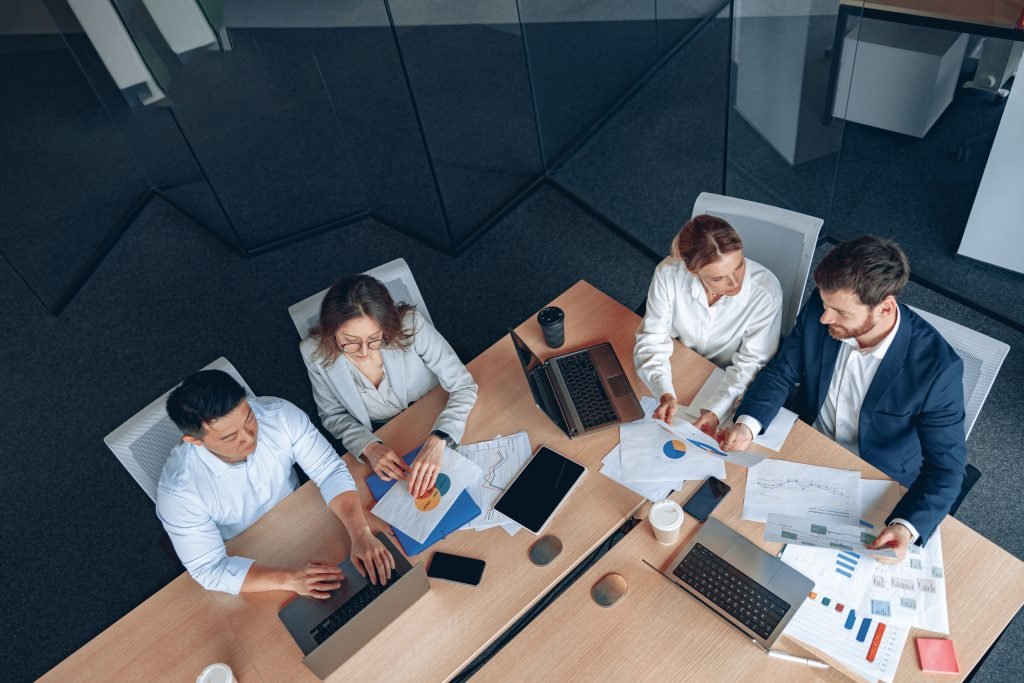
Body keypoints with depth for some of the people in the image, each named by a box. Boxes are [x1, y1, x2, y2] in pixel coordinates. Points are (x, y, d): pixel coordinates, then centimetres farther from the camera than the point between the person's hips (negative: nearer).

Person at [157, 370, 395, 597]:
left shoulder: (279, 414, -27)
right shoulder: (179, 491, -33)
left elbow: (331, 471, -22)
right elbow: (209, 570, -27)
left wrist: (361, 534, -36)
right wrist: (290, 578, -39)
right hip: (244, 561, -2)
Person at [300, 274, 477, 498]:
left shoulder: (410, 325, -29)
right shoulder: (315, 352, -22)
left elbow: (463, 386, -24)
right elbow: (333, 415, -7)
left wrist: (438, 440, -40)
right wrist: (368, 446, -26)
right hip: (379, 438, 0)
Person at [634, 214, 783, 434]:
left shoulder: (765, 290, -27)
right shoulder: (668, 274, -24)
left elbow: (751, 362, -18)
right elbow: (652, 341, -16)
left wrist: (716, 411, -32)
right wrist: (666, 395, -33)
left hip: (730, 385, -2)